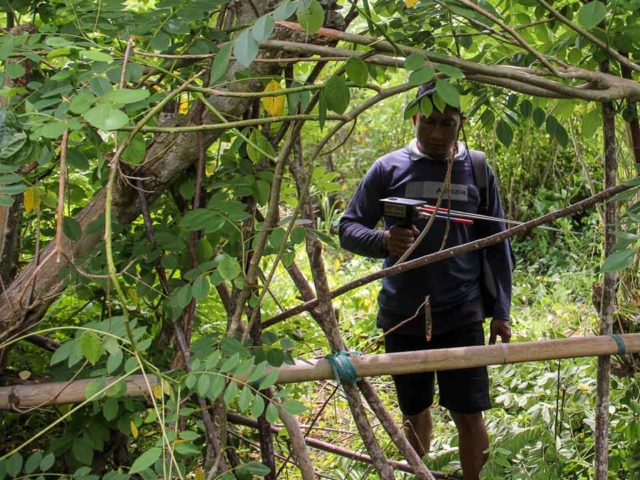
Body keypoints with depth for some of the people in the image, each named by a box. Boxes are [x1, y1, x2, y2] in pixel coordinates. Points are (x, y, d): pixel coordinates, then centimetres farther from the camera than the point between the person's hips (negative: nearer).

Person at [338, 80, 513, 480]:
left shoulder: (477, 170, 2)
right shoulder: (388, 168, -1)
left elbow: (496, 246, 7)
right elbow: (348, 228, 0)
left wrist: (501, 312, 3)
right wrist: (382, 241, -22)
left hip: (462, 316, 0)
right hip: (402, 316, 1)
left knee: (469, 414, -1)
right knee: (415, 413, 14)